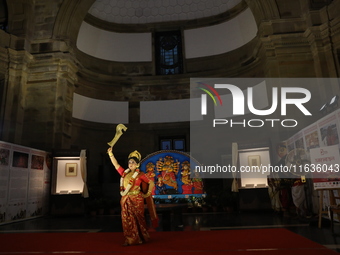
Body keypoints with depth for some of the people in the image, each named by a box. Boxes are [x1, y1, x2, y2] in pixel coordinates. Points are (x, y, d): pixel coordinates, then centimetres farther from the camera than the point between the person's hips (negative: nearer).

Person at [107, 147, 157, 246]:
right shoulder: (124, 173, 11)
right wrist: (110, 154, 3)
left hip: (136, 200, -4)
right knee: (127, 219, 4)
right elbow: (116, 164, 10)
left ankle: (140, 239, 14)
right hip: (125, 200, 4)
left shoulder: (140, 175, -1)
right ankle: (130, 239, 14)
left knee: (138, 219, 1)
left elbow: (151, 183, 1)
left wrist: (147, 194, -1)